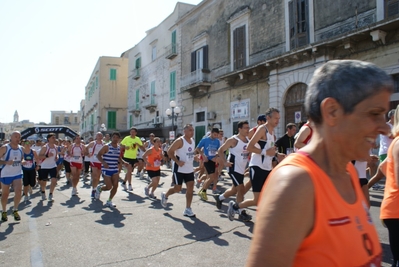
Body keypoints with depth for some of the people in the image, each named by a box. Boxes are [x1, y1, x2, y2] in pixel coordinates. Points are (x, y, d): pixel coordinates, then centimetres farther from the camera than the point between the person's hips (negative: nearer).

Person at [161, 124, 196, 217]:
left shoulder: (192, 141, 8)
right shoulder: (180, 141, -16)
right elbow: (169, 151, -16)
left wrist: (194, 157, 5)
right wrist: (177, 161, -25)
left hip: (189, 169, 7)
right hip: (179, 169, -7)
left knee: (190, 187, 0)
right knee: (177, 189, 1)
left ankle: (187, 209, 8)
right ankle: (165, 195, 33)